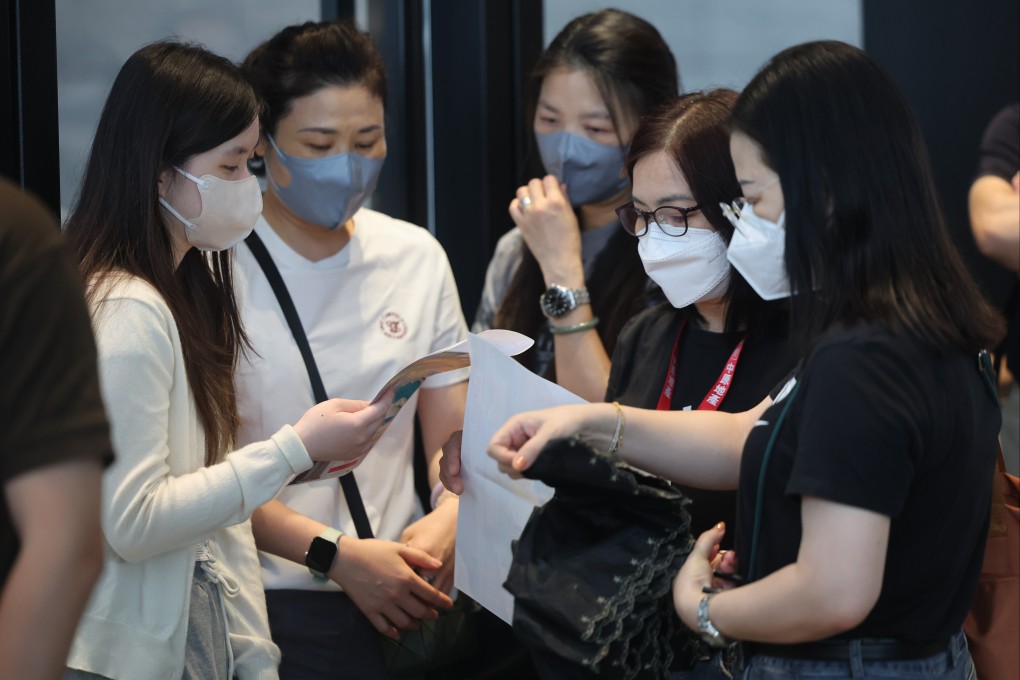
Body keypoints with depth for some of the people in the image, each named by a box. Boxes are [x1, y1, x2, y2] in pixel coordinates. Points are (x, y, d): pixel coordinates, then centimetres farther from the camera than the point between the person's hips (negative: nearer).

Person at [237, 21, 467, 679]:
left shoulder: (416, 256, 9)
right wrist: (336, 553, -19)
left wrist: (450, 515, -11)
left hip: (397, 603, 4)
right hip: (262, 604, -4)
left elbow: (453, 435, 10)